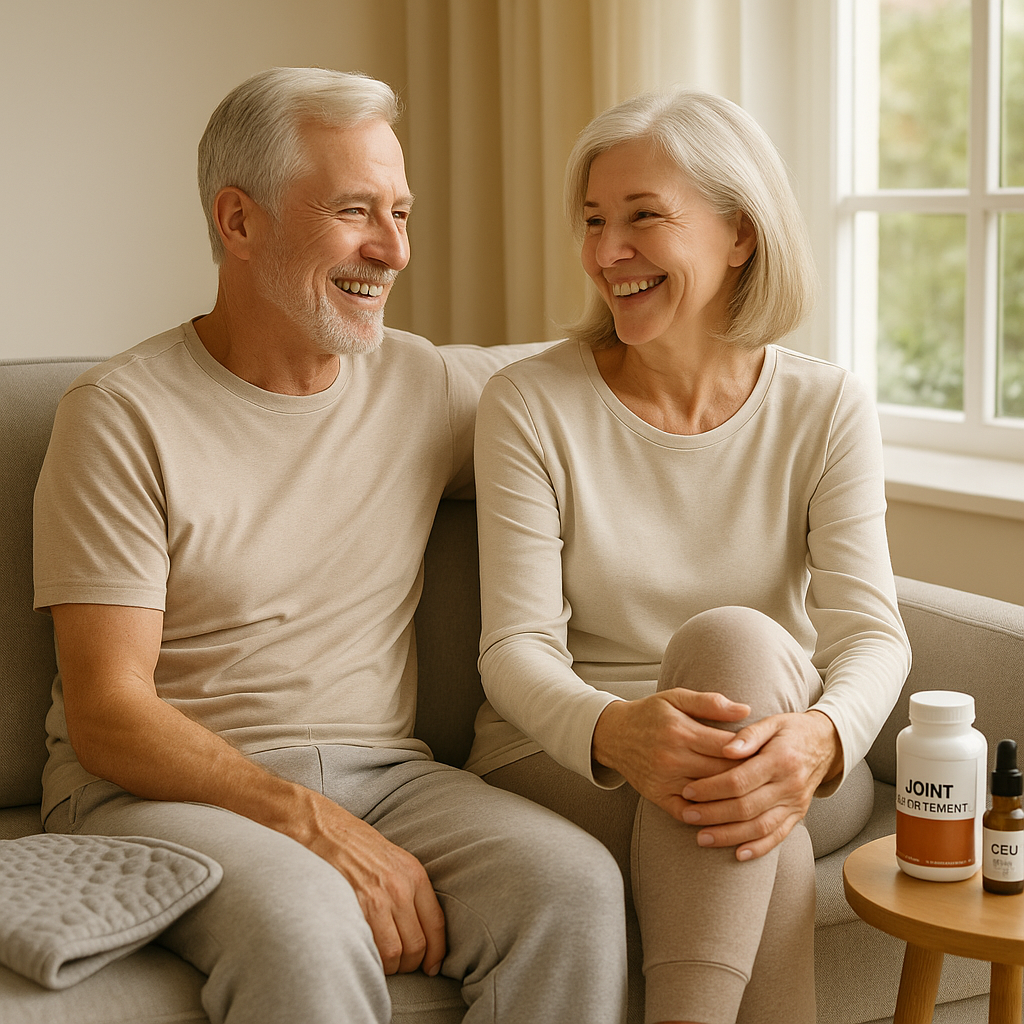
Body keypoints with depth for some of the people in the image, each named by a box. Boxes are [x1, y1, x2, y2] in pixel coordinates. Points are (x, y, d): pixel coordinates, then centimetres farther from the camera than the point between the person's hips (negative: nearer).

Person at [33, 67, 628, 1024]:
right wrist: (313, 825, -23)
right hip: (164, 787, -4)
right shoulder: (121, 413, -5)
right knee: (307, 929, -37)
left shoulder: (424, 385, 10)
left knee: (574, 884, -25)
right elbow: (107, 715, -11)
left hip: (378, 768, 5)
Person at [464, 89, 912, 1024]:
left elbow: (868, 628, -10)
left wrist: (819, 738, -35)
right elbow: (517, 646, -10)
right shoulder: (530, 405, -3)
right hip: (566, 760, -1)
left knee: (736, 638, -34)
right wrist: (615, 729, -35)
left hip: (783, 766, 2)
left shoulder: (826, 410, 1)